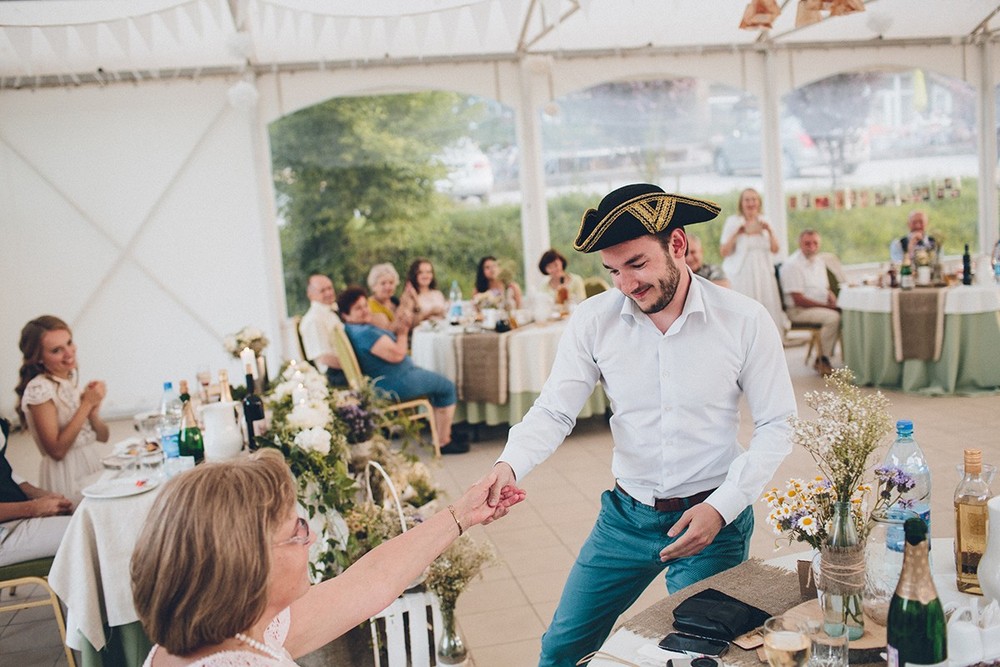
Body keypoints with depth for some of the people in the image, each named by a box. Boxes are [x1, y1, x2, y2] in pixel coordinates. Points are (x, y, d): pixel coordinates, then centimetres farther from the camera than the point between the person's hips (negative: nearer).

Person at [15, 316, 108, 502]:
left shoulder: (73, 377, 8)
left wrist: (93, 411, -11)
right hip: (68, 478, -7)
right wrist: (87, 404, -17)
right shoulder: (39, 389, -14)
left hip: (94, 468, 7)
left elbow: (103, 436, 9)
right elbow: (56, 450, -19)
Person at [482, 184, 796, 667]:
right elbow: (554, 411, -7)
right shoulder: (593, 320, -8)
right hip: (626, 514, 2)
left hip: (714, 517, -2)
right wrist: (509, 465, -27)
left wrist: (722, 507, -15)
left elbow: (776, 425, -6)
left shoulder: (745, 320, -12)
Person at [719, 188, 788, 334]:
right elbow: (723, 252, -6)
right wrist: (736, 233, -15)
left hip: (763, 275, 4)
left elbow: (775, 249, 9)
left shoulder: (763, 221, 12)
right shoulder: (733, 221, 0)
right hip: (741, 276, -4)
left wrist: (770, 231, -4)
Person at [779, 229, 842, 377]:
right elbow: (798, 300, -18)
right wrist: (827, 306, -18)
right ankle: (822, 361, -17)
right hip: (799, 310, -8)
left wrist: (833, 300, -4)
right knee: (833, 317, -30)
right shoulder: (792, 265, -13)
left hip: (822, 307, 8)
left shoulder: (819, 261, 14)